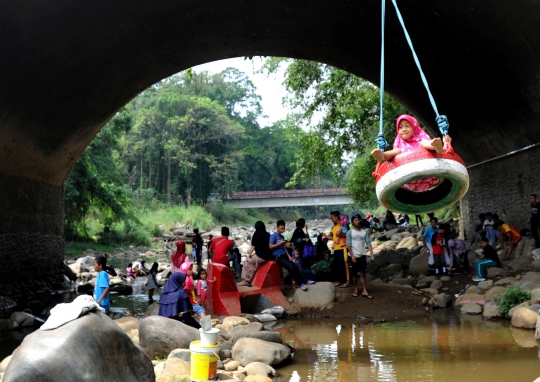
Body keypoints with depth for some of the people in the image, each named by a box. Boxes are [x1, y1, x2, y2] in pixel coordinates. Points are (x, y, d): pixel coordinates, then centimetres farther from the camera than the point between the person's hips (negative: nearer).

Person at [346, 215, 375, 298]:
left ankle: (364, 291, -2)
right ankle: (356, 290, 20)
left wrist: (371, 253, -14)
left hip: (362, 255, 1)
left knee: (362, 273, -1)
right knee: (354, 274, 8)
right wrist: (352, 256, -13)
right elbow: (349, 245, -6)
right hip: (353, 256, -1)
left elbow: (368, 243, -2)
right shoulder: (350, 232, -2)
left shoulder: (364, 231, 4)